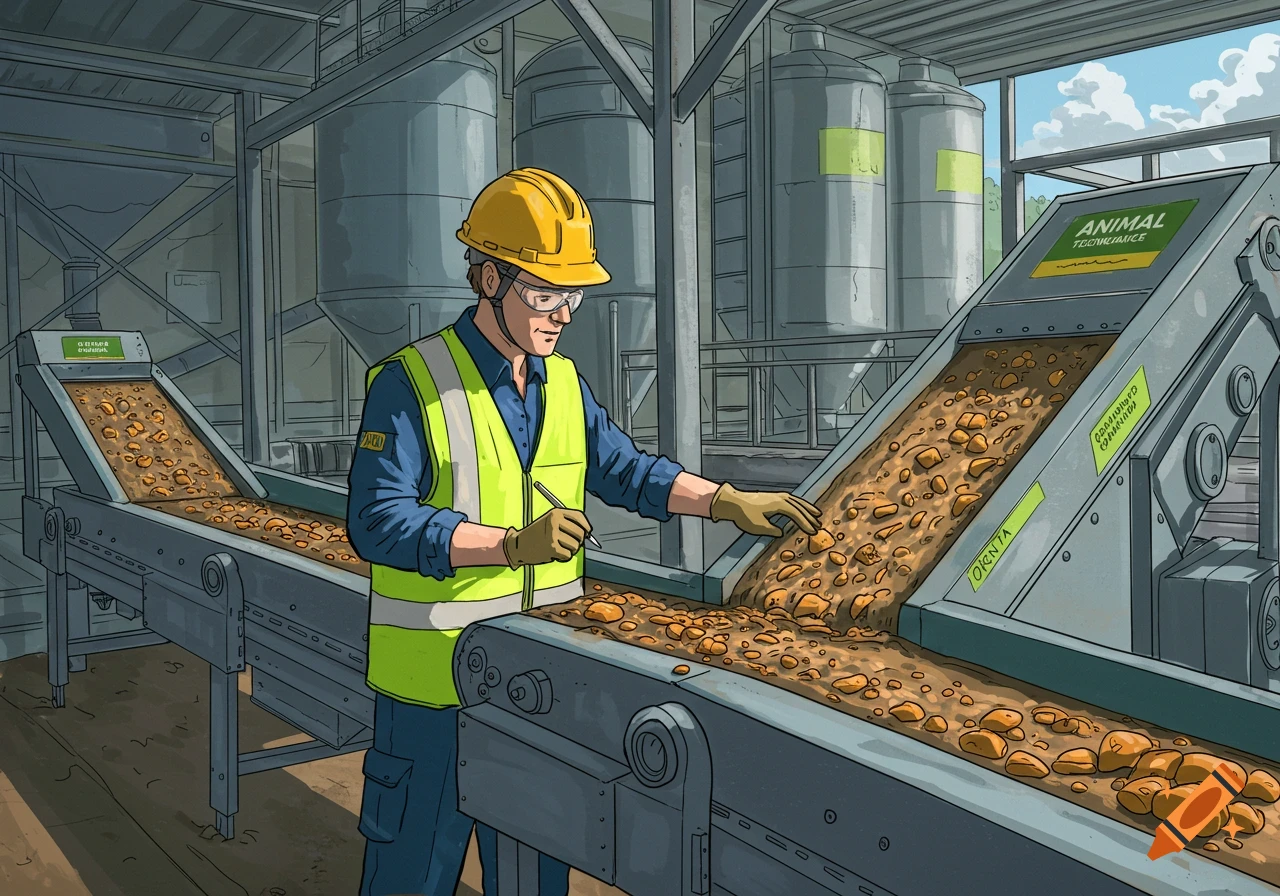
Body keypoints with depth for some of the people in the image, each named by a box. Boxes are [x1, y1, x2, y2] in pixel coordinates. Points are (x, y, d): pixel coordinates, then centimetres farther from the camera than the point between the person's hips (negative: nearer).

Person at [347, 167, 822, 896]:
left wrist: (728, 501, 2)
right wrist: (514, 544, -30)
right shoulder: (411, 385, -14)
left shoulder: (564, 383, 7)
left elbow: (622, 468, 14)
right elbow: (378, 521, -21)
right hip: (435, 682, -6)